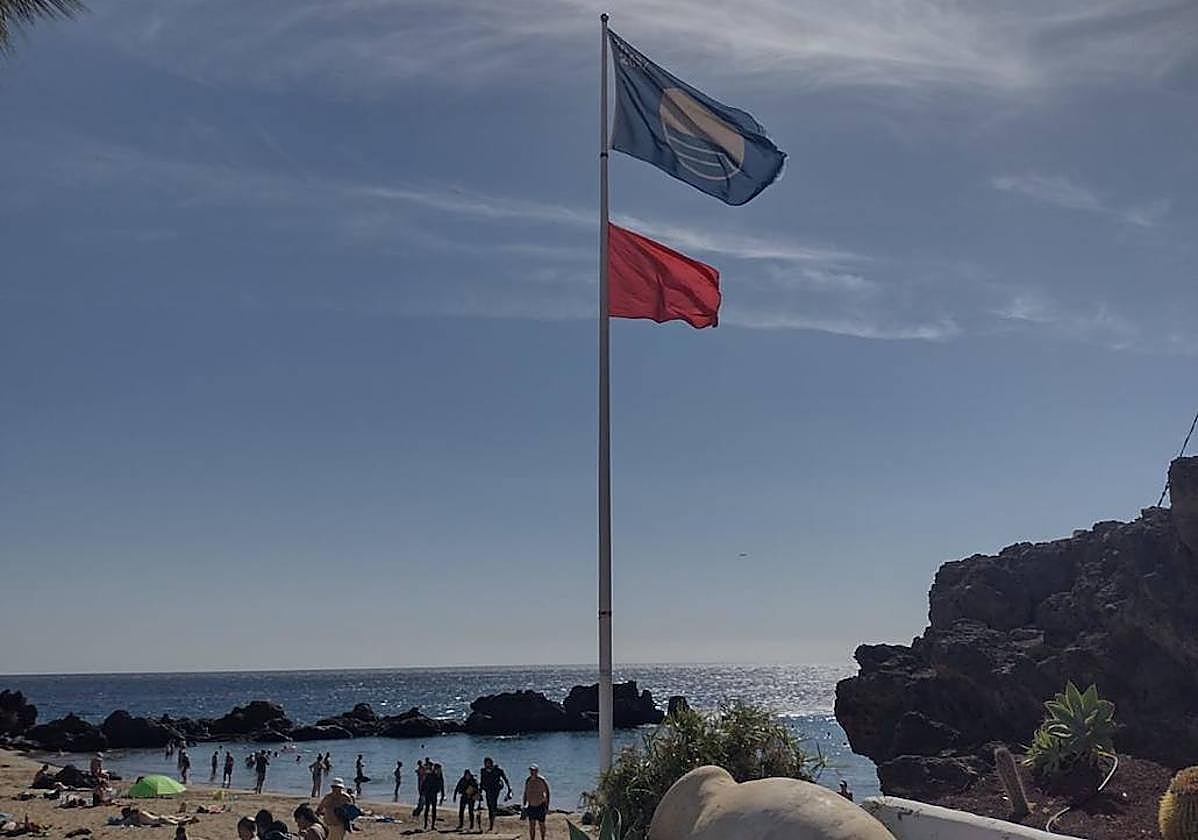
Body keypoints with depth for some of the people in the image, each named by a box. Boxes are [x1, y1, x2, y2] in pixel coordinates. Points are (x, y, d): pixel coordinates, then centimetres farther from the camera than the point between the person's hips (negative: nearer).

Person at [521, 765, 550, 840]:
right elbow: (525, 793, 7)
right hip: (531, 806, 3)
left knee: (541, 824, 10)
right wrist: (524, 806, 6)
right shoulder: (528, 780, -4)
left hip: (540, 806, -3)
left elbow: (547, 793, -11)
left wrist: (547, 806, -12)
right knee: (531, 825, -2)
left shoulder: (542, 780, -17)